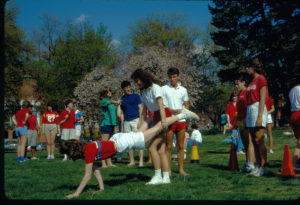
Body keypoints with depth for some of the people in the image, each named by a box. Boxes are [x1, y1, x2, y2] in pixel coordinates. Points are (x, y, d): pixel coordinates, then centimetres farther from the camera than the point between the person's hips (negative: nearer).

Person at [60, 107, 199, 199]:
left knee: (156, 129, 2)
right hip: (117, 139, 6)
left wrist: (76, 193, -22)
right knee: (154, 131, 21)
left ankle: (181, 115, 10)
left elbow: (87, 175, -24)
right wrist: (101, 187, 7)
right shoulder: (84, 150, -1)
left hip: (122, 143, -6)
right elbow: (95, 170, 8)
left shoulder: (88, 150, -25)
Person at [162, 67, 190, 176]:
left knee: (180, 146, 6)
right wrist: (173, 111, -18)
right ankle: (168, 170, 4)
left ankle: (181, 169, 12)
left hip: (181, 121, 3)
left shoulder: (183, 89, 11)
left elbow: (186, 105, 16)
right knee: (168, 147, 0)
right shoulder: (164, 89, 0)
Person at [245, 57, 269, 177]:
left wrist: (260, 116, -20)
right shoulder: (252, 81, 20)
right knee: (254, 141, 6)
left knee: (259, 140, -11)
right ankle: (258, 166, 9)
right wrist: (247, 117, 18)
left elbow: (262, 99, -13)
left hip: (258, 109, -9)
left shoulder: (261, 79, -5)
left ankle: (263, 167, -10)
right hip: (250, 110, 9)